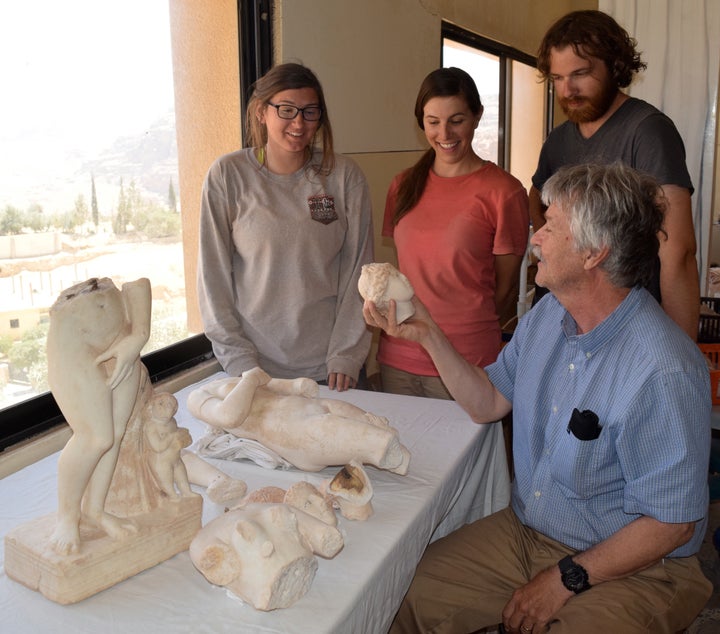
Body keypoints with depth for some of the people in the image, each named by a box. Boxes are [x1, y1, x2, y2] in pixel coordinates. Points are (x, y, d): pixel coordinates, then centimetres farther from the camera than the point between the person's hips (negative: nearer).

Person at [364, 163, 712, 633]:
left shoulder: (664, 373, -26)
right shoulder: (548, 314, -1)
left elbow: (671, 523, -19)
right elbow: (489, 403, 7)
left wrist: (565, 580, -15)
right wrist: (428, 333, -3)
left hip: (629, 571, -5)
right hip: (524, 531, 6)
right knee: (409, 596, -4)